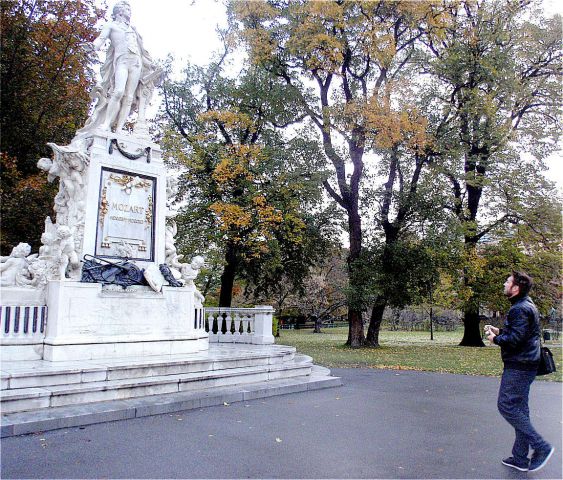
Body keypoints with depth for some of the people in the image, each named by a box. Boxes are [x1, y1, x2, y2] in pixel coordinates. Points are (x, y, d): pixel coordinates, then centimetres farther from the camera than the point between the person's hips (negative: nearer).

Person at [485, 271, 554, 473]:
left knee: (506, 406, -5)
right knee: (519, 409, 13)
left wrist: (496, 339, -9)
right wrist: (499, 331, 11)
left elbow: (515, 339, -25)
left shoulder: (520, 309, -18)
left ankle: (541, 447, -1)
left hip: (518, 367, -11)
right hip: (524, 365, 11)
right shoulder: (527, 306, 16)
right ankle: (520, 458, 19)